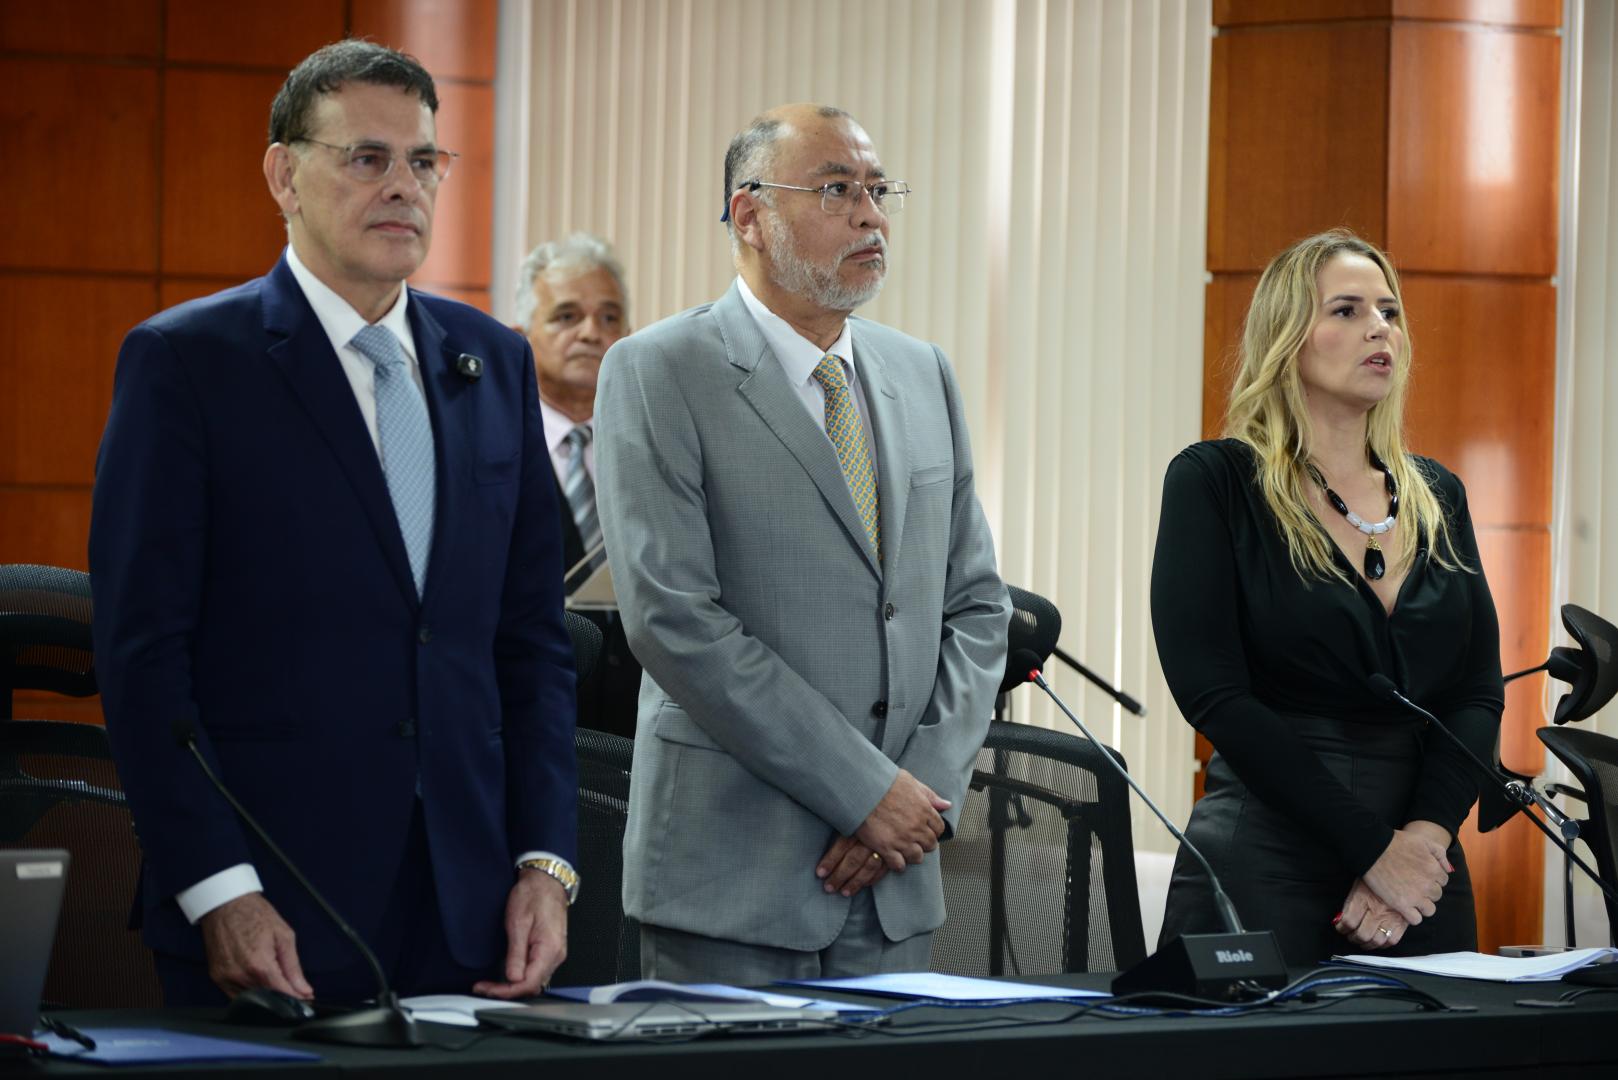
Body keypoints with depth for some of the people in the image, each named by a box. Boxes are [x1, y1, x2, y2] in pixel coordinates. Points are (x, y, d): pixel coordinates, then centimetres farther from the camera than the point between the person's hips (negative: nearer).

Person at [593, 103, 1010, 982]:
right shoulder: (657, 375, -6)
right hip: (731, 869, -5)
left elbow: (976, 604, 14)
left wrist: (928, 787, -3)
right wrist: (867, 790, -15)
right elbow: (672, 617, -14)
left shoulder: (923, 375, 14)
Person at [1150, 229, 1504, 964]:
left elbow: (1479, 692, 7)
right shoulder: (1214, 482, -3)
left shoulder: (1436, 497, 13)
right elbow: (1215, 694, -12)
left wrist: (1424, 837, -12)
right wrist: (1374, 847, -15)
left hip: (1420, 868, 5)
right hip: (1263, 862, -5)